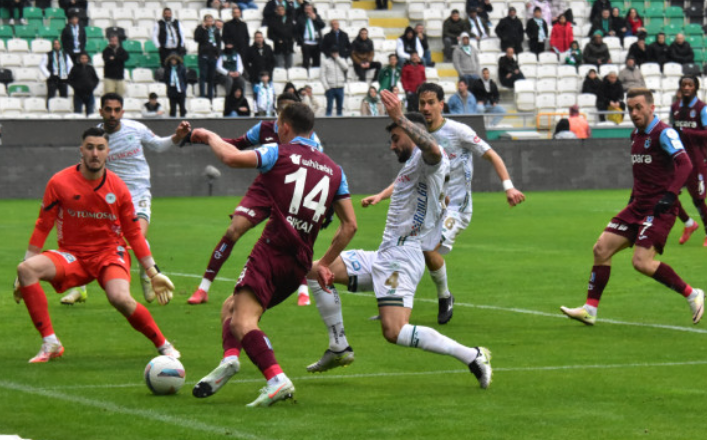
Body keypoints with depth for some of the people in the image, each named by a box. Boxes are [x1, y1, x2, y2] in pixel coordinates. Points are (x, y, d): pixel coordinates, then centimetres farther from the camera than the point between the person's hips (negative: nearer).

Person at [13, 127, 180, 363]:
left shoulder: (118, 188, -3)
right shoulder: (59, 183, -6)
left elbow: (134, 234, 7)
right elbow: (42, 228, 1)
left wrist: (154, 273, 5)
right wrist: (23, 277, -1)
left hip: (109, 254, -1)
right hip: (72, 255, 2)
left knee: (120, 298, -33)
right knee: (26, 268, -26)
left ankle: (163, 345, -9)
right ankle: (50, 343, -23)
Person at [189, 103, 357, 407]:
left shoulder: (280, 154, 1)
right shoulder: (333, 170, 18)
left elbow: (232, 158, -15)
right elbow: (350, 225, 16)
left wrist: (210, 136, 6)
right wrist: (323, 264, 24)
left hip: (272, 250, -7)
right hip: (300, 263, 7)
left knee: (241, 322, -17)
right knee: (231, 306, 22)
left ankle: (277, 379, -36)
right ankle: (230, 357, -2)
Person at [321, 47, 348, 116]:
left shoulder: (341, 60, 13)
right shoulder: (326, 62, 3)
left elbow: (346, 67, -8)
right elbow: (322, 75, -2)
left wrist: (337, 58, -6)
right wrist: (326, 86, -12)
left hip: (340, 87, 3)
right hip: (330, 87, -3)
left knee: (340, 107, 5)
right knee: (329, 107, -5)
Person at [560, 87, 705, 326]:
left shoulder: (664, 133, -12)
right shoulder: (636, 135, 14)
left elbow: (684, 164, -22)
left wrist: (670, 195, -30)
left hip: (659, 209, -9)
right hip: (638, 206, 9)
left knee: (642, 262, -20)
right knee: (602, 249, 1)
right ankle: (590, 309, 7)